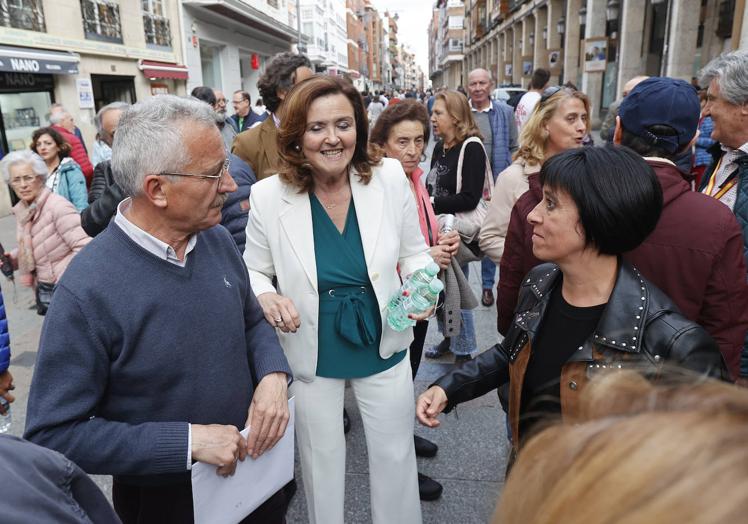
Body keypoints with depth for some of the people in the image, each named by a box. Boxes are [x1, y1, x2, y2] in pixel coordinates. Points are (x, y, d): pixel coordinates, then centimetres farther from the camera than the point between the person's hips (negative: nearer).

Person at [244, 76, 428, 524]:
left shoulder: (391, 177, -13)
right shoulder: (268, 196, -16)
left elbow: (414, 253, 0)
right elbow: (254, 272, -2)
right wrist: (267, 298, -23)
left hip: (383, 346, 1)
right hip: (311, 354, 0)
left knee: (396, 457, 20)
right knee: (322, 463, 22)